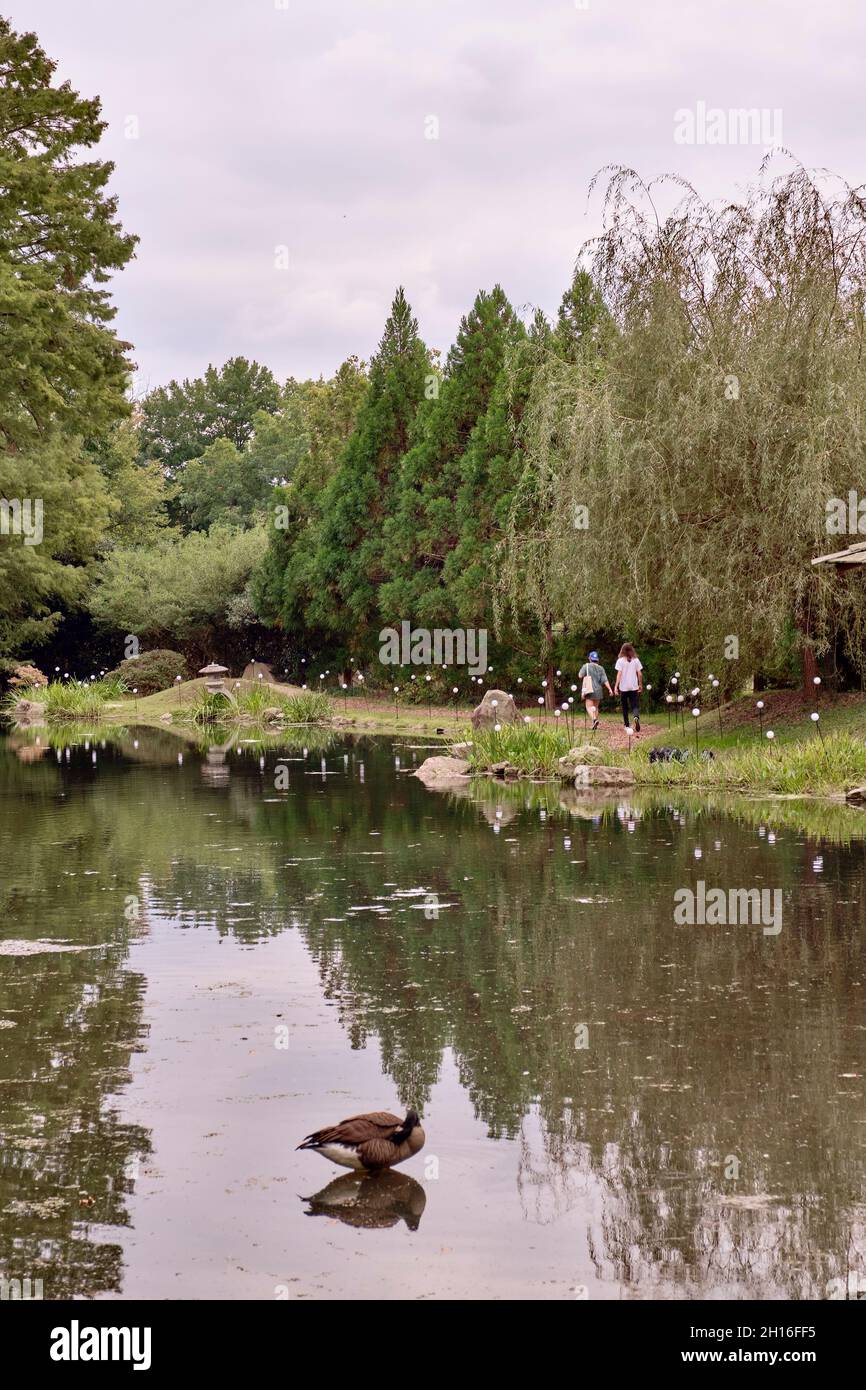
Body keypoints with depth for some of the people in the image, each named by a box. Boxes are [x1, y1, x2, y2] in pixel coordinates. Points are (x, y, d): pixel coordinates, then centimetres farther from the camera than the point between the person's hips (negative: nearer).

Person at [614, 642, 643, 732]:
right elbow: (640, 674, 2)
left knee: (625, 707, 13)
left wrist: (616, 686, -11)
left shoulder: (620, 660, -6)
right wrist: (640, 685, 13)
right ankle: (636, 717, -29)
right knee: (635, 705, 2)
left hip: (623, 687, -1)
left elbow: (619, 674, -11)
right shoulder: (636, 660, 1)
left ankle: (626, 725, 16)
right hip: (634, 687, 1)